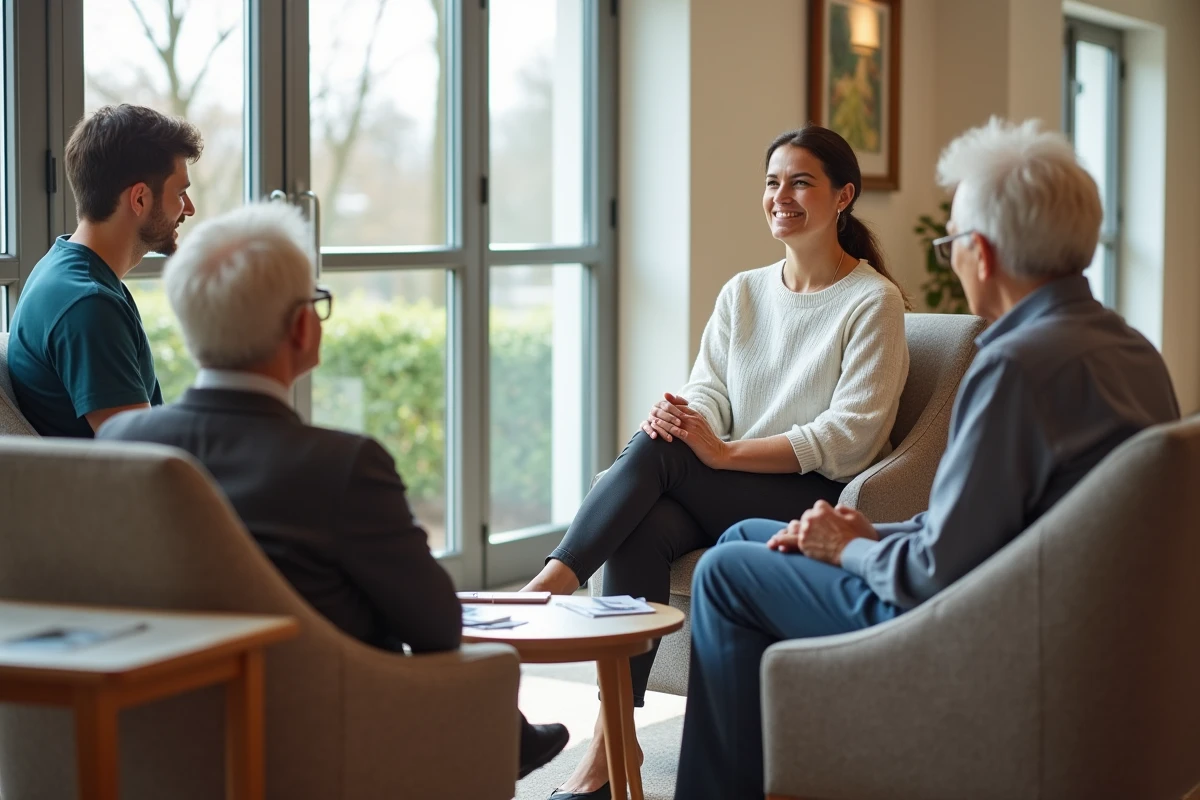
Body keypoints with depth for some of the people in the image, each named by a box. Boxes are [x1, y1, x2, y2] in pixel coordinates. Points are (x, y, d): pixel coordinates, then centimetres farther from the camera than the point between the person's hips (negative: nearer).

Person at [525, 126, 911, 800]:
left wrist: (724, 452, -22)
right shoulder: (743, 294, 17)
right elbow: (709, 392, 8)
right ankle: (609, 746, -32)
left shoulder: (873, 302, -3)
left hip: (817, 500, -5)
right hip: (727, 491, 5)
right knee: (642, 531, -29)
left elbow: (849, 434, -12)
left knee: (658, 450, -28)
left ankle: (549, 585, -28)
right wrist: (681, 417, -19)